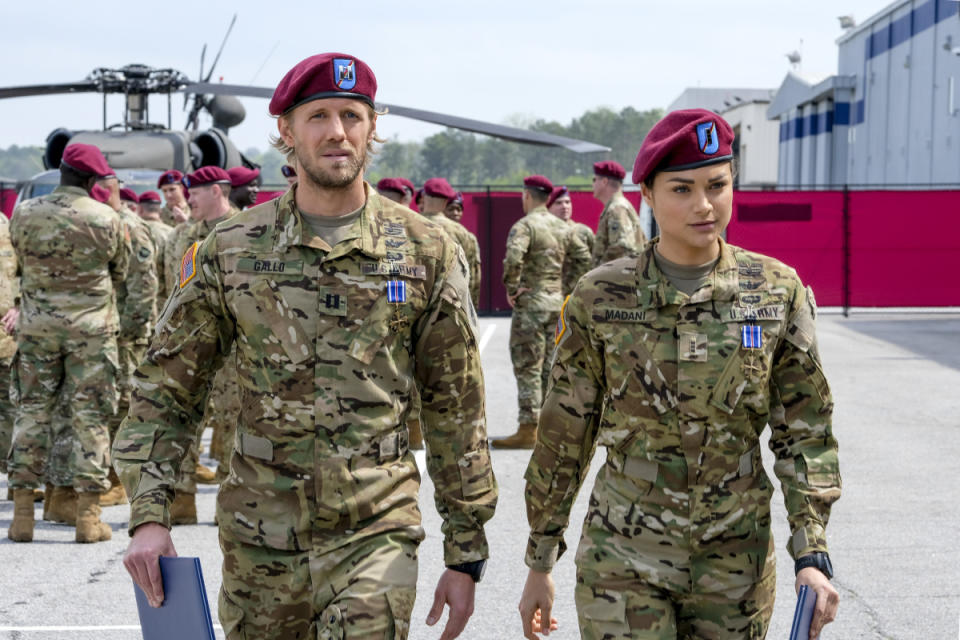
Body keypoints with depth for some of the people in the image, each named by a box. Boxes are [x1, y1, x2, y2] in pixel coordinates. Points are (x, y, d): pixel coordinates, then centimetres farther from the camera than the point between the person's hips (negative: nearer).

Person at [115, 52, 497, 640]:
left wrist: (467, 554, 4)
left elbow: (457, 411, 4)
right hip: (259, 538, 2)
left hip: (375, 531, -1)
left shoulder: (426, 253, 0)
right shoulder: (231, 252, 2)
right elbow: (166, 391, 6)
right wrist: (149, 515, -6)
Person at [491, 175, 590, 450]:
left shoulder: (524, 226, -12)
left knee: (528, 368, -5)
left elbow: (513, 257, -28)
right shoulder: (563, 228, 11)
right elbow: (585, 260, 13)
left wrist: (512, 288, -16)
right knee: (550, 366, 13)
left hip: (530, 304, -7)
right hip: (557, 302, 7)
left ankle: (528, 430, -6)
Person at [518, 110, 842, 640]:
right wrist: (540, 561, 6)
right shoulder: (599, 299, -4)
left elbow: (805, 431, 2)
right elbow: (563, 437, 3)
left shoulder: (777, 292, -2)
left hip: (736, 557, 2)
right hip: (624, 559, -1)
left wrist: (812, 554, -6)